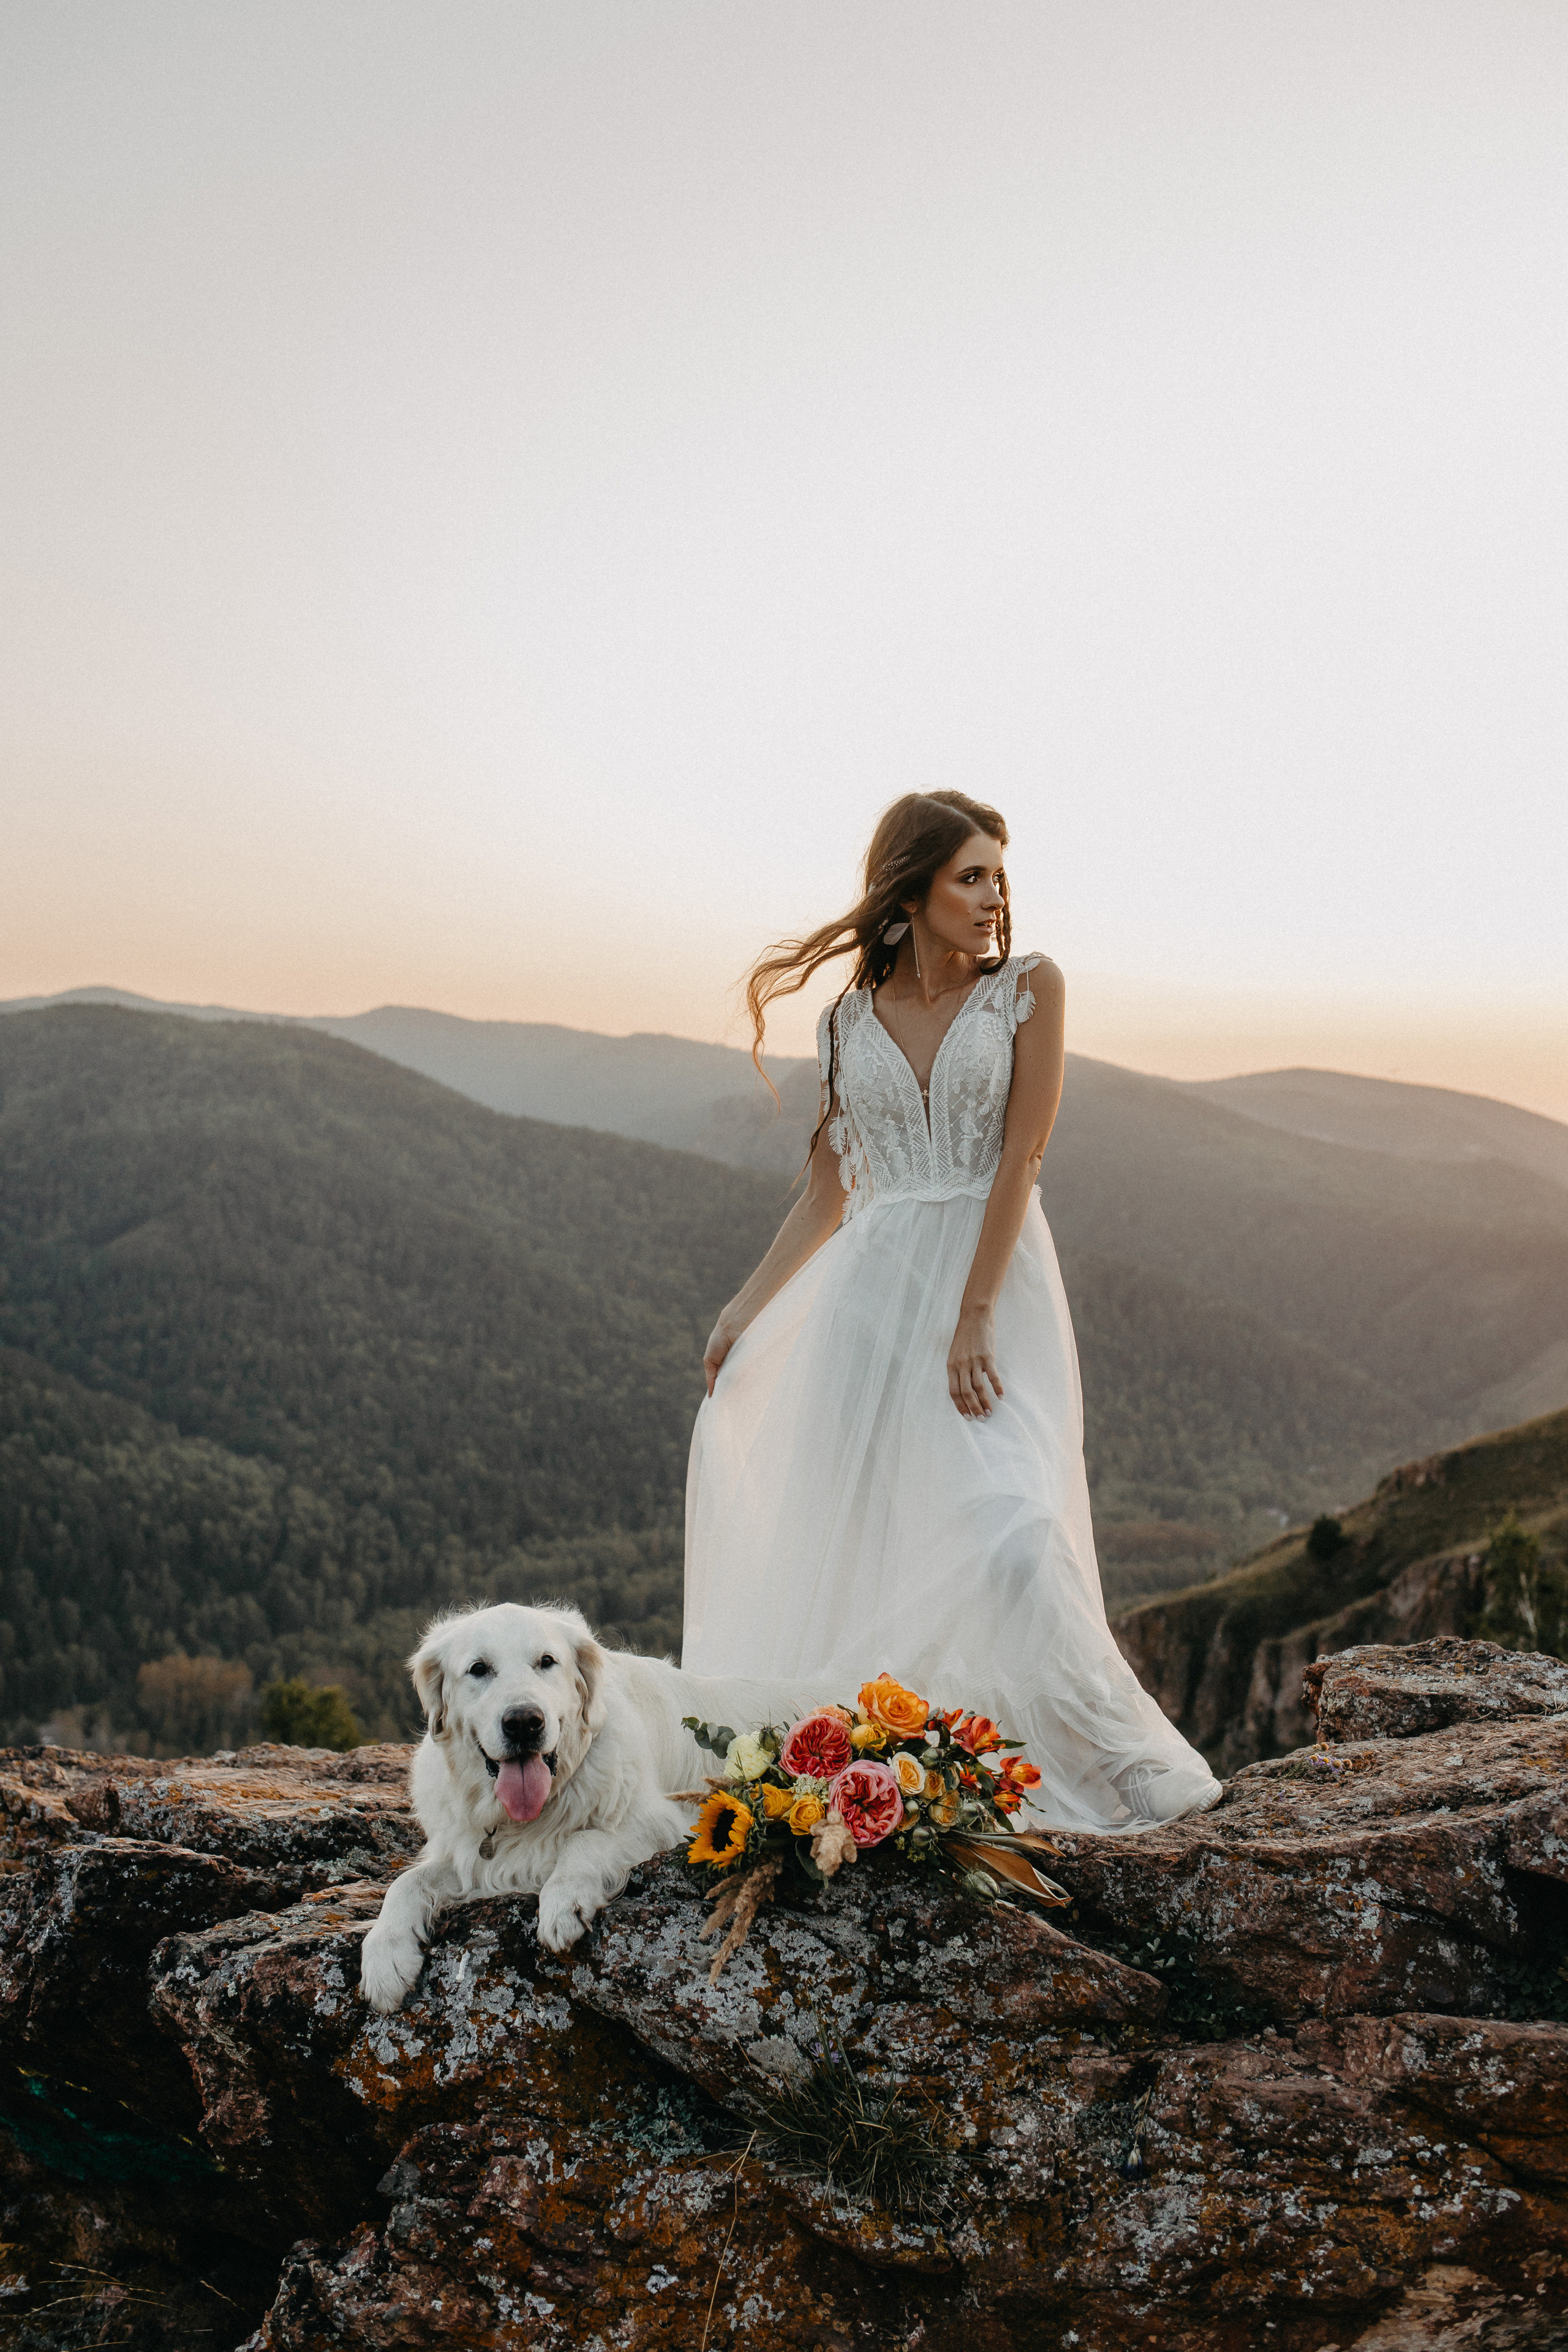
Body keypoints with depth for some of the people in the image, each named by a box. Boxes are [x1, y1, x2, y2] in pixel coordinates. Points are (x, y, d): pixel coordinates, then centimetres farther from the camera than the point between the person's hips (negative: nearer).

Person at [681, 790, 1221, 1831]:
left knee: (1014, 1536, -13)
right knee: (845, 1534, 5)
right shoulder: (851, 1019, 8)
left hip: (996, 1280, -3)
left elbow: (1021, 1158, -8)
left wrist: (973, 1316, -14)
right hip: (872, 1291, 3)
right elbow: (827, 1193, 13)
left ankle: (1123, 1767, 6)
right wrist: (747, 1307, 8)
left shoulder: (1029, 987, -1)